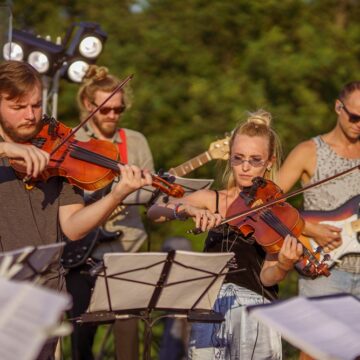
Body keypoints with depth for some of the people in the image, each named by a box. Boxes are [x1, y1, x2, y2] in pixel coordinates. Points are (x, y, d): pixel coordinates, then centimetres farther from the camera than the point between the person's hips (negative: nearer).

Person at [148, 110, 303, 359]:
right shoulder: (210, 200, 10)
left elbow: (267, 277, -5)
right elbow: (154, 213, -2)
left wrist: (283, 266, -27)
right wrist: (187, 209, -21)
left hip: (254, 304, -2)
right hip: (210, 304, 2)